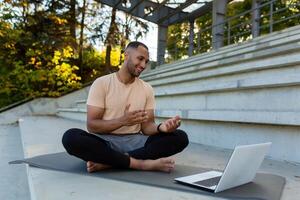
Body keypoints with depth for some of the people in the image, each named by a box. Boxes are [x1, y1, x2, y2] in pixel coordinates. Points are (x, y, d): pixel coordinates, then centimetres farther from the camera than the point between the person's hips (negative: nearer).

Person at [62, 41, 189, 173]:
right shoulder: (101, 83, -2)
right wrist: (122, 121, -24)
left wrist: (161, 127, -21)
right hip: (106, 141, -2)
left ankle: (107, 162, -26)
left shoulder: (147, 89, 8)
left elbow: (147, 126, 3)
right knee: (71, 137, -33)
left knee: (180, 137, -19)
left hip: (135, 141, 3)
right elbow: (91, 125, -8)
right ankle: (144, 164, -29)